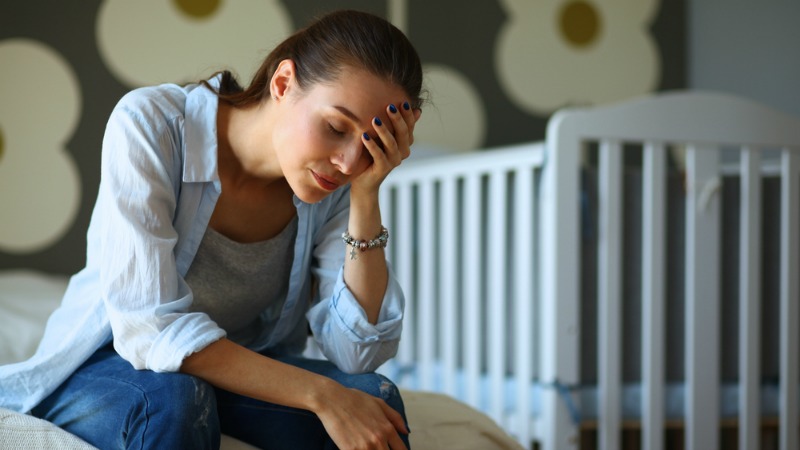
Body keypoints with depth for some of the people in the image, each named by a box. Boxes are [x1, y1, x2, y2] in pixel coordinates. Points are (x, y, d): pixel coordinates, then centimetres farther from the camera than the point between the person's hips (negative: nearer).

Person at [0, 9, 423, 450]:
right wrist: (320, 394, -35)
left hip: (239, 372, 3)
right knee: (171, 398, -37)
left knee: (372, 396, -24)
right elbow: (148, 327, -32)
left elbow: (357, 353, -18)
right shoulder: (150, 124, -25)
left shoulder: (336, 184, -13)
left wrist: (366, 198, -27)